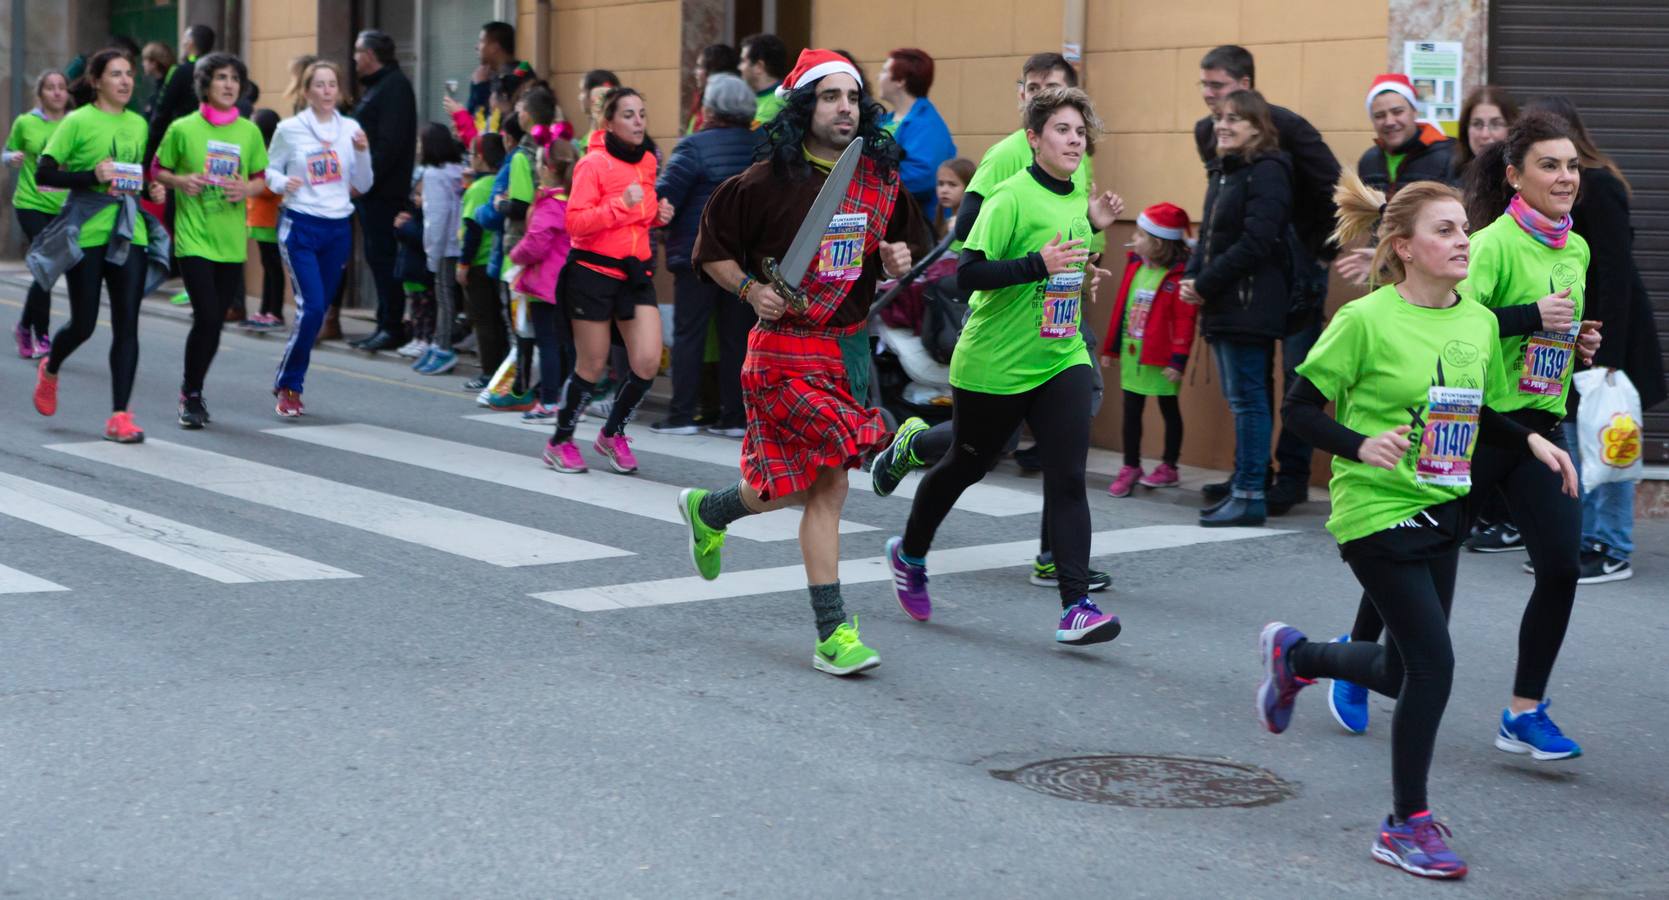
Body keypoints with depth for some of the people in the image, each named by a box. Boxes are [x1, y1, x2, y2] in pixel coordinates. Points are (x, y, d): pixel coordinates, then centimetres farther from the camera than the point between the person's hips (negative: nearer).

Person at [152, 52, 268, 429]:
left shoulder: (249, 132, 5)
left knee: (215, 321, 9)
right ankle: (190, 395, 2)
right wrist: (180, 181, -14)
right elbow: (158, 170, 6)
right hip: (194, 238, -4)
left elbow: (262, 178, 13)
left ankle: (193, 391, 26)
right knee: (207, 317, -13)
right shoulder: (183, 129, -3)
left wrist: (247, 188, -8)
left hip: (232, 241, 4)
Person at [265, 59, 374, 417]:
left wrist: (363, 152, -8)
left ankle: (291, 385, 20)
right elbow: (269, 171, 3)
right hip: (301, 226, -4)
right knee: (311, 306, -15)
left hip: (339, 228, 4)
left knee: (318, 309, 7)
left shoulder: (350, 129, 5)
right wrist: (283, 183, -18)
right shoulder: (289, 129, -2)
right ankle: (287, 385, -1)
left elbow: (363, 186, 8)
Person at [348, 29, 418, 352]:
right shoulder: (377, 86, 20)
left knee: (382, 257, -8)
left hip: (383, 190, -10)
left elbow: (390, 142, -21)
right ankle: (385, 326, 15)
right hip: (370, 189, 10)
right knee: (377, 257, 11)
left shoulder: (394, 86, -11)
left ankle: (391, 328, -6)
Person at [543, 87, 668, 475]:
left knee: (649, 361, -6)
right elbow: (575, 223, -18)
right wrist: (621, 204, -27)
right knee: (592, 366, 2)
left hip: (635, 271, 6)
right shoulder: (593, 164, -11)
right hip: (594, 271, -6)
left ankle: (613, 434, 16)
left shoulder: (647, 161, 10)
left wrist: (657, 214, 6)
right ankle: (560, 442, 22)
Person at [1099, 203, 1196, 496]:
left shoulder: (1179, 275, -16)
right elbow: (1121, 307, 11)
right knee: (1131, 411, 9)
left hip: (1161, 359, -7)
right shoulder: (1135, 265, 5)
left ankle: (1169, 467, 19)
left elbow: (1185, 320, -18)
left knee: (1169, 409, 9)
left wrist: (1178, 360, -20)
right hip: (1131, 354, 7)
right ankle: (1130, 467, 17)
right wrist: (1111, 347, 14)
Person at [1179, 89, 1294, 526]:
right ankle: (1241, 487, 18)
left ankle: (1251, 497, -3)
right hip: (1222, 306, 9)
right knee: (1239, 400, 12)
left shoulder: (1267, 172, -12)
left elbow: (1255, 243, -19)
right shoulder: (1222, 171, 17)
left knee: (1247, 400, -6)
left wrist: (1205, 283, -16)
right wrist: (1193, 277, 2)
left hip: (1249, 305, -9)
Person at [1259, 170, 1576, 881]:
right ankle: (1408, 824, 5)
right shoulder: (1367, 319, -15)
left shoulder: (1480, 322, 3)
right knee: (1433, 664, -10)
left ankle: (1295, 655, 44)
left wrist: (1530, 441, 0)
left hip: (1442, 511, 7)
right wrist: (1361, 445, -25)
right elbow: (1299, 407, -10)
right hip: (1378, 513, -7)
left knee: (1406, 670, 15)